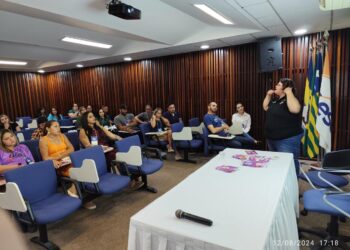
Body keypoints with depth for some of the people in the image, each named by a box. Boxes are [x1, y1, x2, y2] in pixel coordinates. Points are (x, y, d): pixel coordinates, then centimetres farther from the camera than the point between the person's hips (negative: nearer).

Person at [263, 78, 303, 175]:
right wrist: (268, 95, 8)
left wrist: (289, 92, -28)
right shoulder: (275, 99, 9)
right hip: (272, 138, 9)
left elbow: (295, 109, -37)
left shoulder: (290, 99, -16)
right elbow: (265, 107, 20)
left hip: (288, 140, -9)